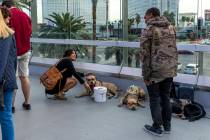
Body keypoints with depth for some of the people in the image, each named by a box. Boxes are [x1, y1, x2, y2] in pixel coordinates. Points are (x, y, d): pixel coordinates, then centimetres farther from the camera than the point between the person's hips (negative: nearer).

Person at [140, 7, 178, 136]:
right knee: (166, 97, 16)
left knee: (155, 99, 8)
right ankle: (167, 126, 26)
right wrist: (174, 66, 16)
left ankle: (157, 128, 17)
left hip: (155, 70, -5)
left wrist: (146, 75, -8)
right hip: (170, 69, 6)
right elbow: (174, 49, 10)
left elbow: (145, 55, -12)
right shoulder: (171, 27, 8)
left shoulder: (148, 30, -9)